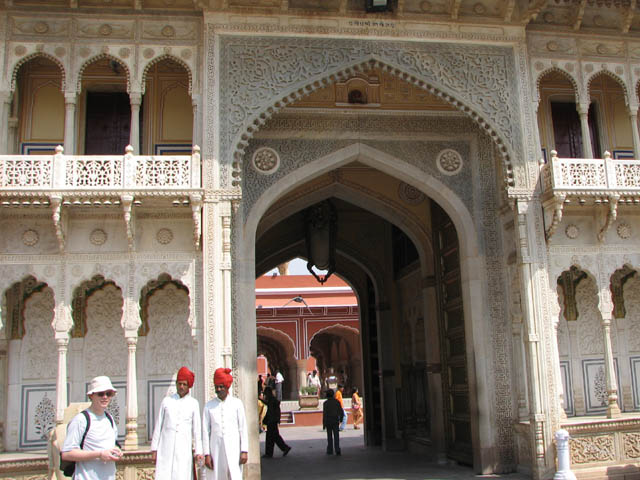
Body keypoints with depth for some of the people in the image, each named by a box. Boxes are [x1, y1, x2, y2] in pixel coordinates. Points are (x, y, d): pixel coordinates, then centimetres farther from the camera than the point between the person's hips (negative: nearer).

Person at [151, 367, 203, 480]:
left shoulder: (193, 403, 8)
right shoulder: (167, 401, 9)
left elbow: (197, 429, 8)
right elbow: (158, 426, 11)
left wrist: (198, 452, 3)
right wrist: (154, 449, 7)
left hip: (184, 449, 0)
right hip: (165, 449, 0)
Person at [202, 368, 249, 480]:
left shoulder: (237, 403, 5)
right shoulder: (209, 406, 6)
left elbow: (243, 428, 4)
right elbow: (205, 431, 5)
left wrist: (244, 451, -1)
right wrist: (206, 454, 0)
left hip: (233, 449, -1)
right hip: (215, 449, 1)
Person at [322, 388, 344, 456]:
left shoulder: (326, 403, -9)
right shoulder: (337, 402, 0)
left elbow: (324, 413, -12)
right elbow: (341, 412, 3)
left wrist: (323, 424, -7)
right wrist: (341, 419, 20)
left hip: (328, 421, -1)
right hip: (336, 421, 1)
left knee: (329, 436, 11)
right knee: (336, 436, 0)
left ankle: (330, 450, 16)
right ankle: (337, 450, -13)